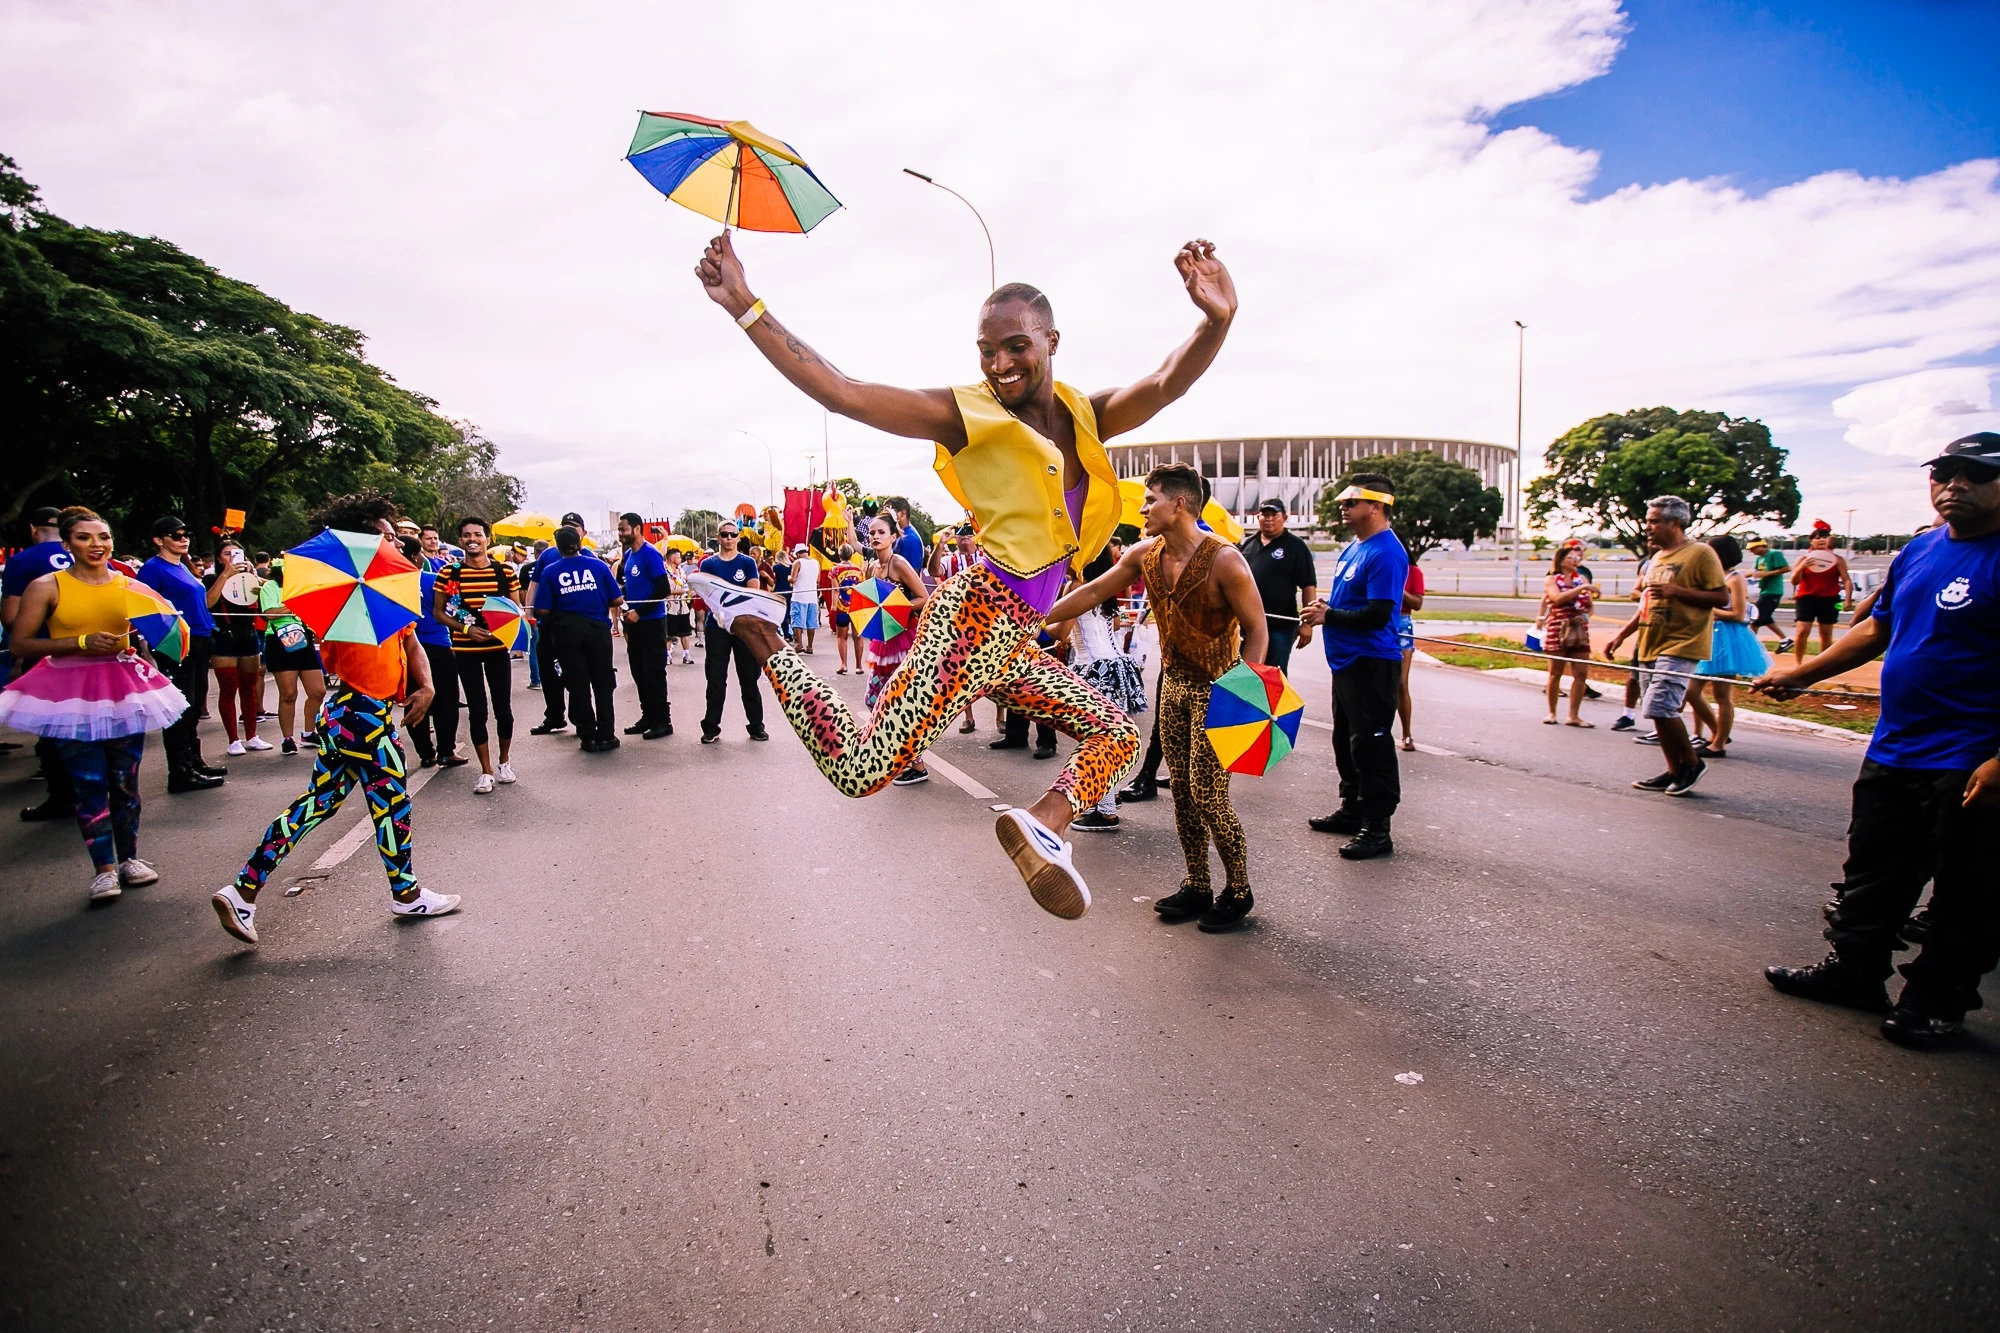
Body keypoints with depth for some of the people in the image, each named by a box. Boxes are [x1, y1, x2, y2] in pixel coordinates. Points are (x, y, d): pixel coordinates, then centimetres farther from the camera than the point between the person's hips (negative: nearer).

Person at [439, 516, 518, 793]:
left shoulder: (504, 572, 0)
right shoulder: (449, 573, -3)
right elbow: (437, 611, 1)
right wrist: (465, 628, -14)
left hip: (498, 648, 1)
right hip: (465, 651, -1)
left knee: (503, 708, 5)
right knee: (477, 711, 3)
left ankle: (504, 761, 28)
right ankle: (486, 771, 14)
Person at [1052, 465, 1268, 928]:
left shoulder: (1223, 559, -20)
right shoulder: (1145, 554, 0)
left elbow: (1256, 630, -17)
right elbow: (1092, 592, 7)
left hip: (1216, 688, -6)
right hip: (1174, 682, 7)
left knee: (1208, 797, -5)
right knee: (1182, 791, 10)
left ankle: (1238, 891, 16)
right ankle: (1197, 887, 25)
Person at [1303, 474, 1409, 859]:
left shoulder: (1386, 553, -16)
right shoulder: (1352, 548, 14)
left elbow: (1378, 614, -24)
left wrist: (1329, 616, -14)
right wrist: (1325, 606, 4)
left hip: (1372, 664, -10)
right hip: (1347, 660, 10)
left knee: (1370, 746, -4)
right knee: (1347, 741, 18)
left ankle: (1377, 829, 4)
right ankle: (1352, 810, 31)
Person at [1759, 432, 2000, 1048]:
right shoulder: (1918, 551, 10)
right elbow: (1876, 630, 21)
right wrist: (1800, 675, 18)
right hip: (1893, 752, 7)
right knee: (1871, 876, 16)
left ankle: (1935, 1001, 21)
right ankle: (1854, 971, 30)